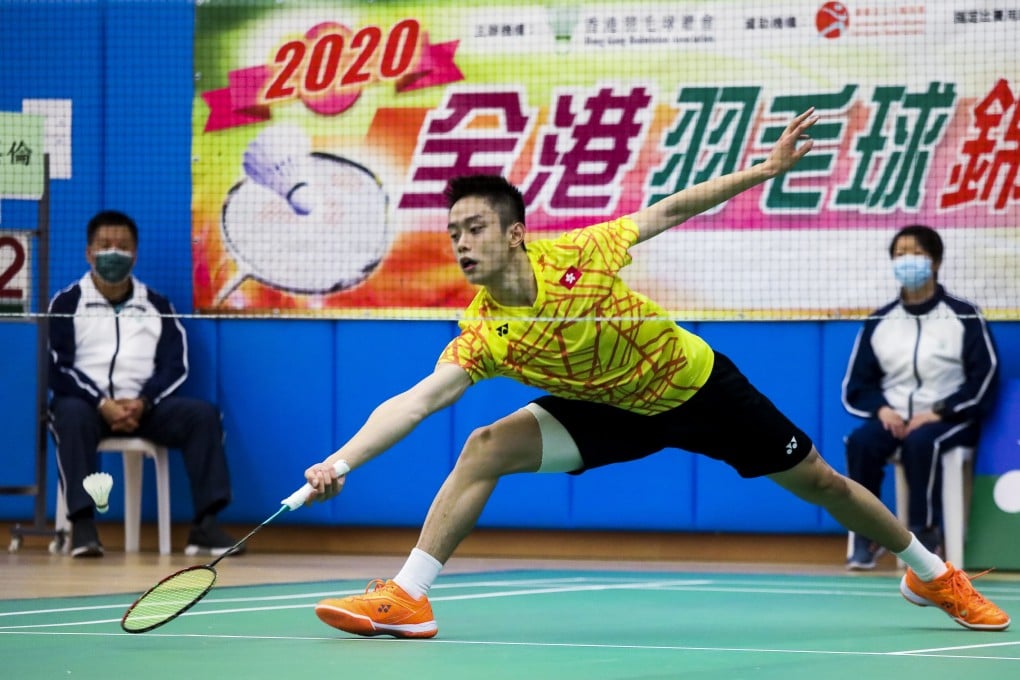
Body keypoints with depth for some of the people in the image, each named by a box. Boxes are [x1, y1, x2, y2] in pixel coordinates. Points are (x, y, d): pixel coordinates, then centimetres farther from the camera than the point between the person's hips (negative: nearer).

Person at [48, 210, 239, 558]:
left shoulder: (157, 305, 14)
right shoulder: (67, 303, 6)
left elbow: (175, 365, 5)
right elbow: (57, 368, -5)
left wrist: (142, 403, -15)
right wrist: (102, 403, -19)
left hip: (143, 406, 3)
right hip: (89, 403, -3)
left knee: (203, 413, -22)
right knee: (71, 415, -38)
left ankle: (205, 525, -27)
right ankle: (82, 525, -42)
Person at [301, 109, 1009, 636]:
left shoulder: (576, 255, -25)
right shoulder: (482, 338, -21)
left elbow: (668, 211, -14)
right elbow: (413, 402, -31)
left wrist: (769, 168, -16)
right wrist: (341, 462, -45)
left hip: (697, 384, -1)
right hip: (613, 413, 1)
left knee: (819, 482, 6)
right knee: (485, 448, -19)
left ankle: (930, 571, 31)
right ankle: (406, 598, -17)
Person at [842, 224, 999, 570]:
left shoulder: (964, 317, -1)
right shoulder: (879, 321, 9)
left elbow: (984, 380, -7)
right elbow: (857, 385, 10)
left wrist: (938, 413, -18)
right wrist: (882, 409, -12)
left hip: (949, 421, -3)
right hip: (893, 418, 3)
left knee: (920, 443, -37)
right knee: (860, 443, -30)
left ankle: (925, 534, -24)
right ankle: (866, 534, -21)